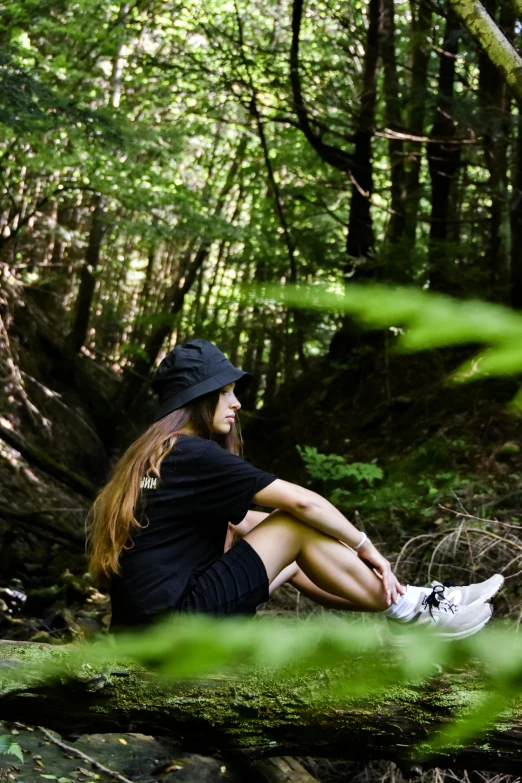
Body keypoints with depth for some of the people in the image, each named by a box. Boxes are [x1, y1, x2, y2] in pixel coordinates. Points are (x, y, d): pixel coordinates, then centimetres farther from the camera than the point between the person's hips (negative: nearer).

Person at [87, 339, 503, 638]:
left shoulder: (153, 456, 15)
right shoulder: (194, 454, -13)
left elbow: (240, 521, 21)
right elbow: (301, 501, -13)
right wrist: (364, 546, 2)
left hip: (147, 628, 9)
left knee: (291, 557, 17)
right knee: (298, 528, -4)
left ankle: (403, 600, 20)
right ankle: (408, 610, 7)